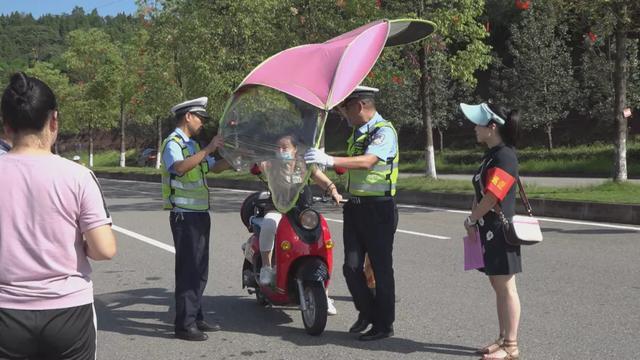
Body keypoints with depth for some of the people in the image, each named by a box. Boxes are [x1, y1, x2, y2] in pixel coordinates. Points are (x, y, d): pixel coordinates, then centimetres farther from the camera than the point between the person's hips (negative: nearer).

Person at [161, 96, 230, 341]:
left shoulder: (192, 145, 19)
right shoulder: (173, 143, -10)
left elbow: (215, 167, 23)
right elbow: (179, 167, -31)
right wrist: (208, 149, -30)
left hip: (199, 214, 9)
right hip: (185, 216, -9)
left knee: (200, 270, 13)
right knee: (188, 270, -9)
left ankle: (195, 317, 22)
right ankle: (184, 324, -4)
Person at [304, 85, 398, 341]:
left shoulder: (384, 131, -12)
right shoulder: (358, 132, 16)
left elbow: (367, 162, -29)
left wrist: (329, 160, -35)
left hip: (379, 207, -8)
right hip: (355, 205, 8)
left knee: (381, 268, 1)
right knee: (352, 266, 5)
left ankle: (384, 325, 12)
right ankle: (366, 312, 25)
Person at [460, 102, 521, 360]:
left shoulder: (504, 157, -16)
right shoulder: (491, 156, 14)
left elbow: (491, 197, -21)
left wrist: (470, 220, -8)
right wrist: (474, 223, 9)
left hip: (500, 231, -10)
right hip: (489, 231, 10)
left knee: (505, 287, -3)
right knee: (497, 286, 14)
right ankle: (503, 339, 24)